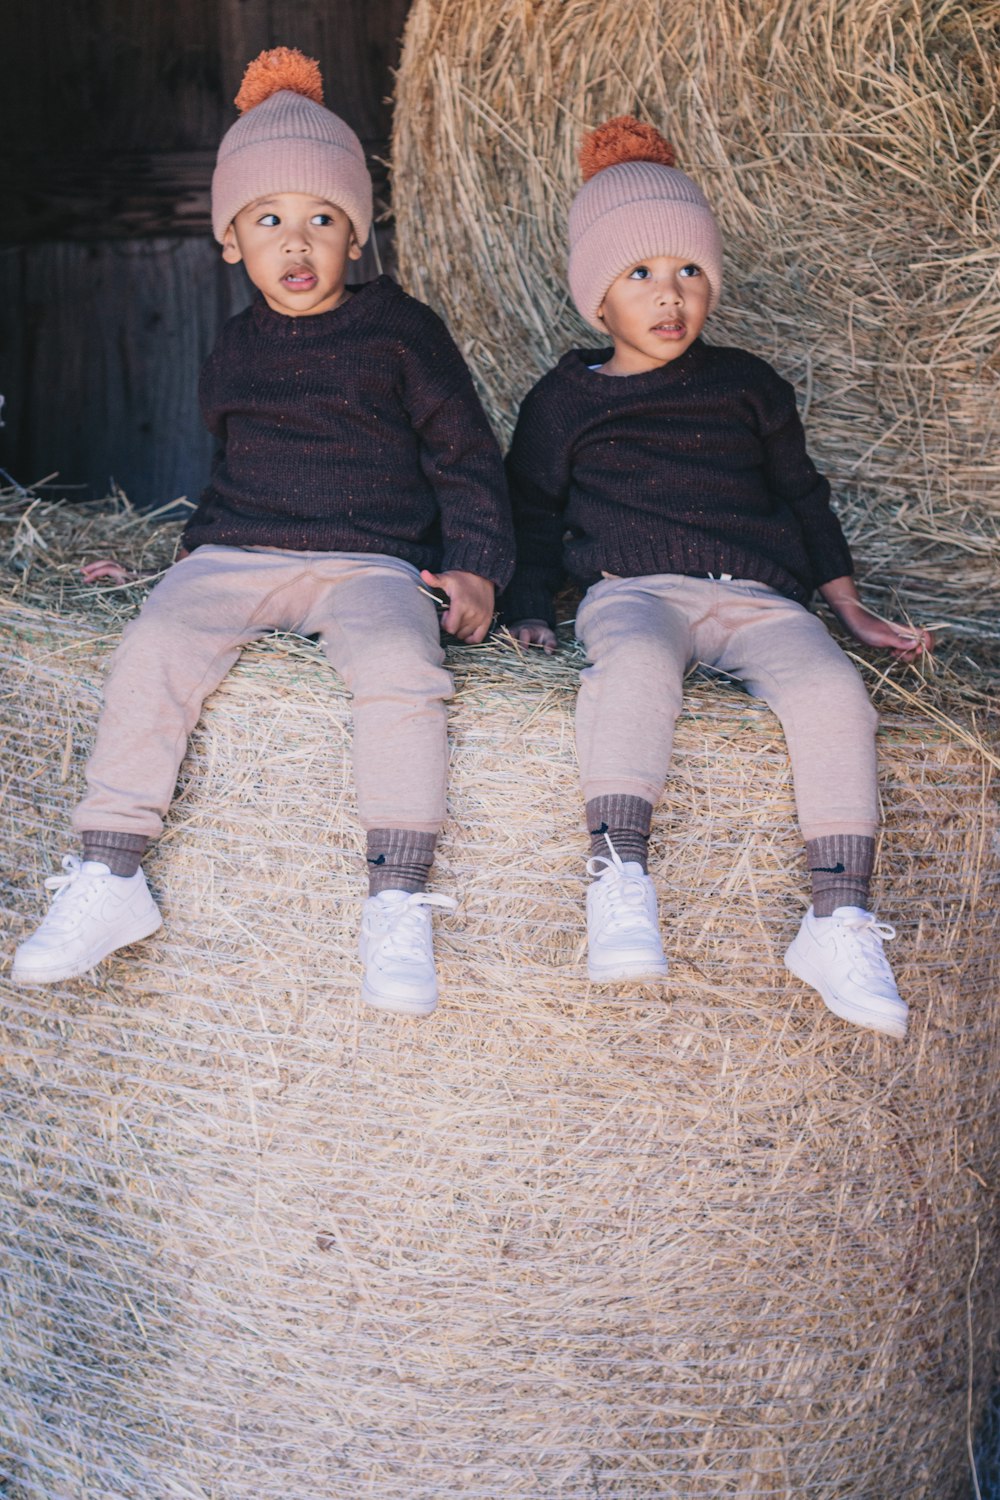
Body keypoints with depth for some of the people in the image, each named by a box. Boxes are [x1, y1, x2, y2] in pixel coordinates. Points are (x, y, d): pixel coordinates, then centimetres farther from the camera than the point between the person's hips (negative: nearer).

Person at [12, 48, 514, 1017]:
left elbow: (466, 455, 8)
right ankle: (107, 880, -17)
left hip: (373, 561, -3)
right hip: (238, 556, 3)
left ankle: (396, 906, -29)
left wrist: (475, 566, -3)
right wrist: (196, 546, 22)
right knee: (152, 648, -25)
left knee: (398, 664, -35)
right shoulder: (233, 352, 18)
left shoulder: (400, 331, 6)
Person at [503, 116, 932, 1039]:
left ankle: (840, 923, -28)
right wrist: (528, 609, 5)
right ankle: (620, 888, -44)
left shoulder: (747, 387, 21)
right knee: (635, 663, -40)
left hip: (756, 596, 2)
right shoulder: (565, 400, 16)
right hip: (633, 590, -2)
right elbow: (531, 513, 20)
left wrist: (851, 609, 21)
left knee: (830, 689, -29)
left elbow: (802, 495, 26)